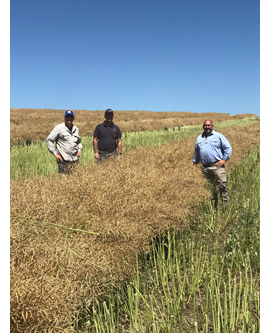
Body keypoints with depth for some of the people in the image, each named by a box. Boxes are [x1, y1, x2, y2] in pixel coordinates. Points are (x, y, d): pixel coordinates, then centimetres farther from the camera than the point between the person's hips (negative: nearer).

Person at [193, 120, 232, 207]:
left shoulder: (218, 136, 5)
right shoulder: (199, 138, 19)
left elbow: (228, 148, 5)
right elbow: (196, 152, 28)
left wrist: (224, 159, -6)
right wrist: (194, 163, 23)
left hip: (217, 166, -4)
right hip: (205, 168, 4)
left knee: (222, 186, -8)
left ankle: (226, 205, -2)